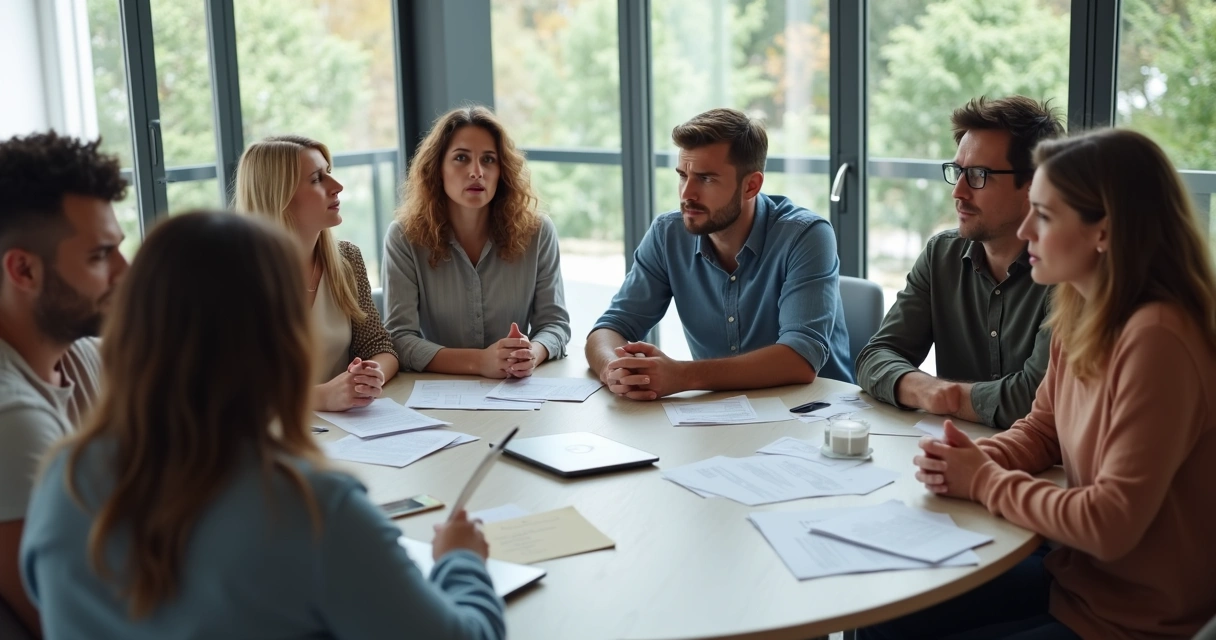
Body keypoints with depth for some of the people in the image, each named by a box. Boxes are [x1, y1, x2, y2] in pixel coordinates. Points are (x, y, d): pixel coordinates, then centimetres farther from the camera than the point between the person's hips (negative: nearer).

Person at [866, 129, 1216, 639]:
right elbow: (1041, 429, 14)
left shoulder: (1155, 338, -27)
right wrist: (980, 460, -7)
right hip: (1074, 573, 8)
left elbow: (1112, 523, -28)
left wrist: (986, 483, -15)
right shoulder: (1079, 311, 0)